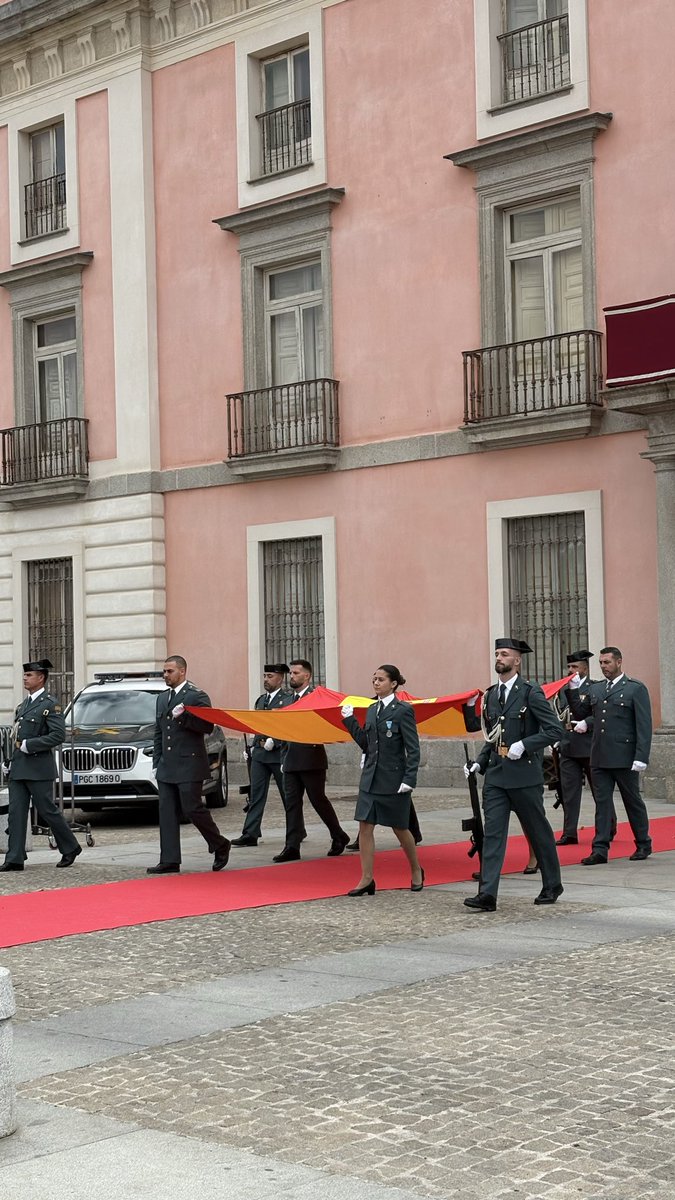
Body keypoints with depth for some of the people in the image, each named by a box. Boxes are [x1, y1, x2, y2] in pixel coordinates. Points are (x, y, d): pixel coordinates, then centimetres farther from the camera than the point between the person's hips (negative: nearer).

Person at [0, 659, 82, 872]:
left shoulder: (50, 704, -9)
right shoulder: (24, 704, 17)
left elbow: (58, 735, -18)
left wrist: (28, 745, -18)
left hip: (38, 769, -8)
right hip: (18, 769, 8)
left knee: (48, 811, 0)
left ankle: (70, 848, 17)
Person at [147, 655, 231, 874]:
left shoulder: (197, 696, -6)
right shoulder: (162, 698, 18)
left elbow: (207, 726, -14)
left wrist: (183, 716, -22)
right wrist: (157, 762, 15)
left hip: (189, 765, -7)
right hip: (167, 767, 7)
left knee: (192, 809, -7)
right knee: (167, 813, 3)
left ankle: (220, 846, 13)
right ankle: (169, 861, 5)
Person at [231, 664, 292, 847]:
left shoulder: (288, 698, -7)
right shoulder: (261, 700, 16)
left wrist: (274, 741, -22)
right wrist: (254, 746, 13)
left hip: (279, 753, -6)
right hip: (259, 753, 6)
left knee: (288, 794, 6)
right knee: (256, 794, 0)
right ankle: (250, 834, -2)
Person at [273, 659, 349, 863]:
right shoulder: (290, 699, 16)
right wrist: (283, 758, 18)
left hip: (311, 759, -7)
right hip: (291, 760, 7)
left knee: (318, 800, 1)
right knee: (291, 802, 2)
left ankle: (339, 837, 20)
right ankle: (292, 847, 1)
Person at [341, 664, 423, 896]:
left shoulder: (403, 710, -10)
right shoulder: (372, 710, 10)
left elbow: (413, 749, -11)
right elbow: (365, 744, 12)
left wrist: (409, 779, -18)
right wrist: (350, 720, 6)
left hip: (393, 779, -6)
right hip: (371, 778, 6)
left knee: (400, 829, 8)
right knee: (365, 827, 0)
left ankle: (416, 871, 29)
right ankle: (367, 880, 4)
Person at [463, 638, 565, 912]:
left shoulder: (531, 693, -8)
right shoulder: (490, 695, 12)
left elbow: (555, 730, -11)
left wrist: (523, 744, -20)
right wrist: (479, 763, 7)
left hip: (525, 776, -5)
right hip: (496, 776, 5)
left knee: (538, 832, 8)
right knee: (493, 832, -4)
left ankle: (552, 886, 25)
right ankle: (487, 894, -10)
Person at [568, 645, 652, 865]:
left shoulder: (636, 689, -3)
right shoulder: (595, 689, 13)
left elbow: (644, 726, -7)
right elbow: (580, 714, 18)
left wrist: (641, 757, -14)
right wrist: (574, 690, 5)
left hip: (624, 758, -5)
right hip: (600, 757, 5)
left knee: (633, 801, 8)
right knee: (602, 802, 3)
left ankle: (643, 845, 22)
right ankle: (600, 850, 3)